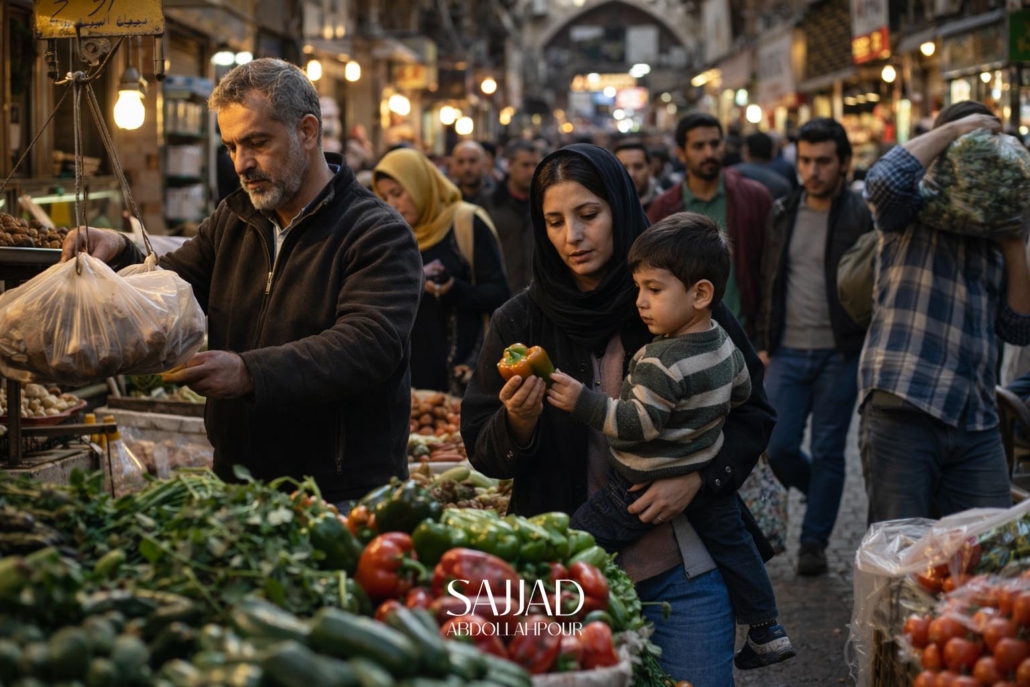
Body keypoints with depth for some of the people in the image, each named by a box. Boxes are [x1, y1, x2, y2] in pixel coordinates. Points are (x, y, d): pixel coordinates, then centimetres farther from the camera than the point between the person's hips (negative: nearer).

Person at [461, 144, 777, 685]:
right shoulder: (520, 322, 0)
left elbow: (753, 414, 4)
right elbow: (483, 454, 0)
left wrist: (698, 477, -13)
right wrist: (519, 422, -21)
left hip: (683, 571, -1)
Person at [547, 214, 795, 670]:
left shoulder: (662, 363, -27)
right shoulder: (724, 345, 0)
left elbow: (638, 425, -27)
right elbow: (741, 392, 17)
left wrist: (583, 402, -29)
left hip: (645, 487, -9)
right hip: (707, 477, 9)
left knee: (578, 542, -2)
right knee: (731, 544, 25)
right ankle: (766, 632, 35)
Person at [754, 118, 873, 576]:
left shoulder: (862, 217, -6)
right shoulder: (783, 214, 9)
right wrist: (763, 344, 11)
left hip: (839, 354, -4)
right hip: (788, 352, 4)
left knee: (827, 452, 3)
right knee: (778, 446, 0)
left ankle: (815, 542, 15)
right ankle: (823, 497, 30)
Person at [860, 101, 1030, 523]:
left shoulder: (991, 236, 20)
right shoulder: (913, 212, 6)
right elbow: (884, 181, -20)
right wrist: (953, 129, -8)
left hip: (976, 423, 5)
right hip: (903, 409, -5)